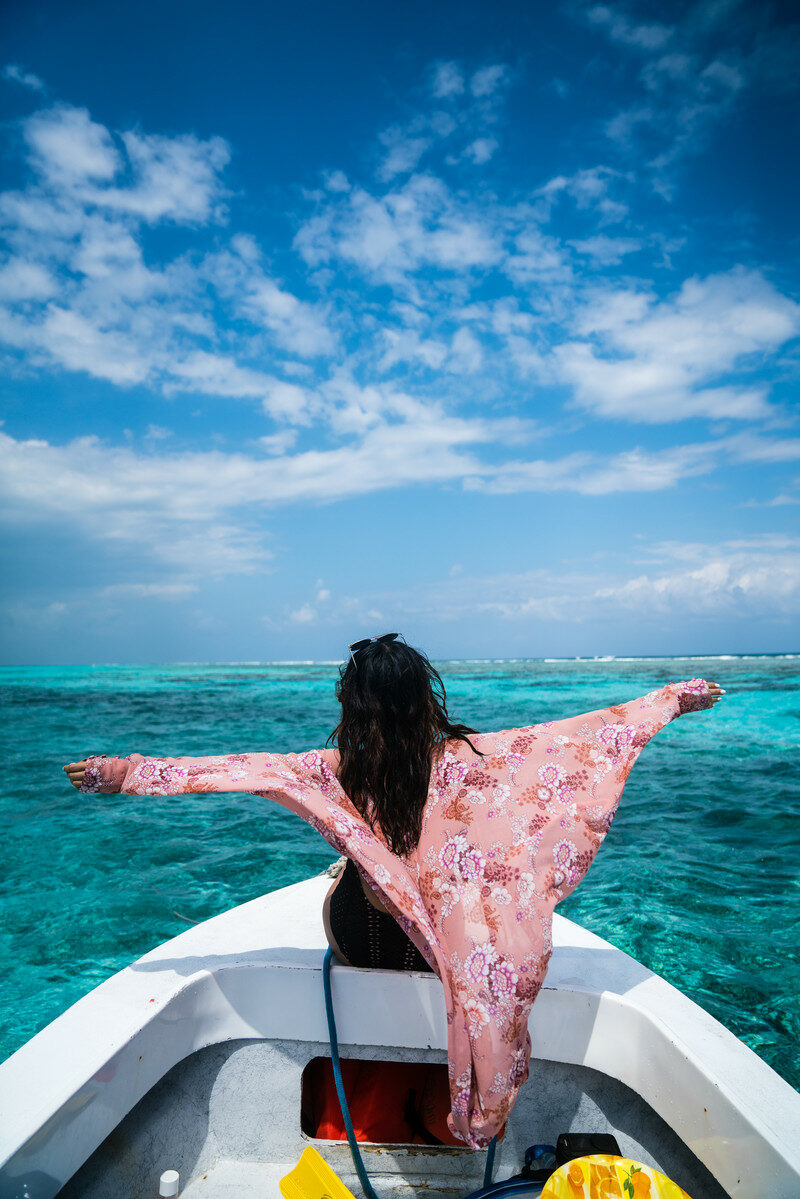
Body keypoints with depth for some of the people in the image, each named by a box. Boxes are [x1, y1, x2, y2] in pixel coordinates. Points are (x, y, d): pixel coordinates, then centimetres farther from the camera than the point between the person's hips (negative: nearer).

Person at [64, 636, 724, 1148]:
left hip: (362, 942, 1)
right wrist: (674, 697, -9)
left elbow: (234, 766, -22)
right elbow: (589, 734, -19)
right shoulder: (470, 760, -24)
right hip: (444, 942, 0)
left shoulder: (337, 771, -24)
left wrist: (122, 771, -13)